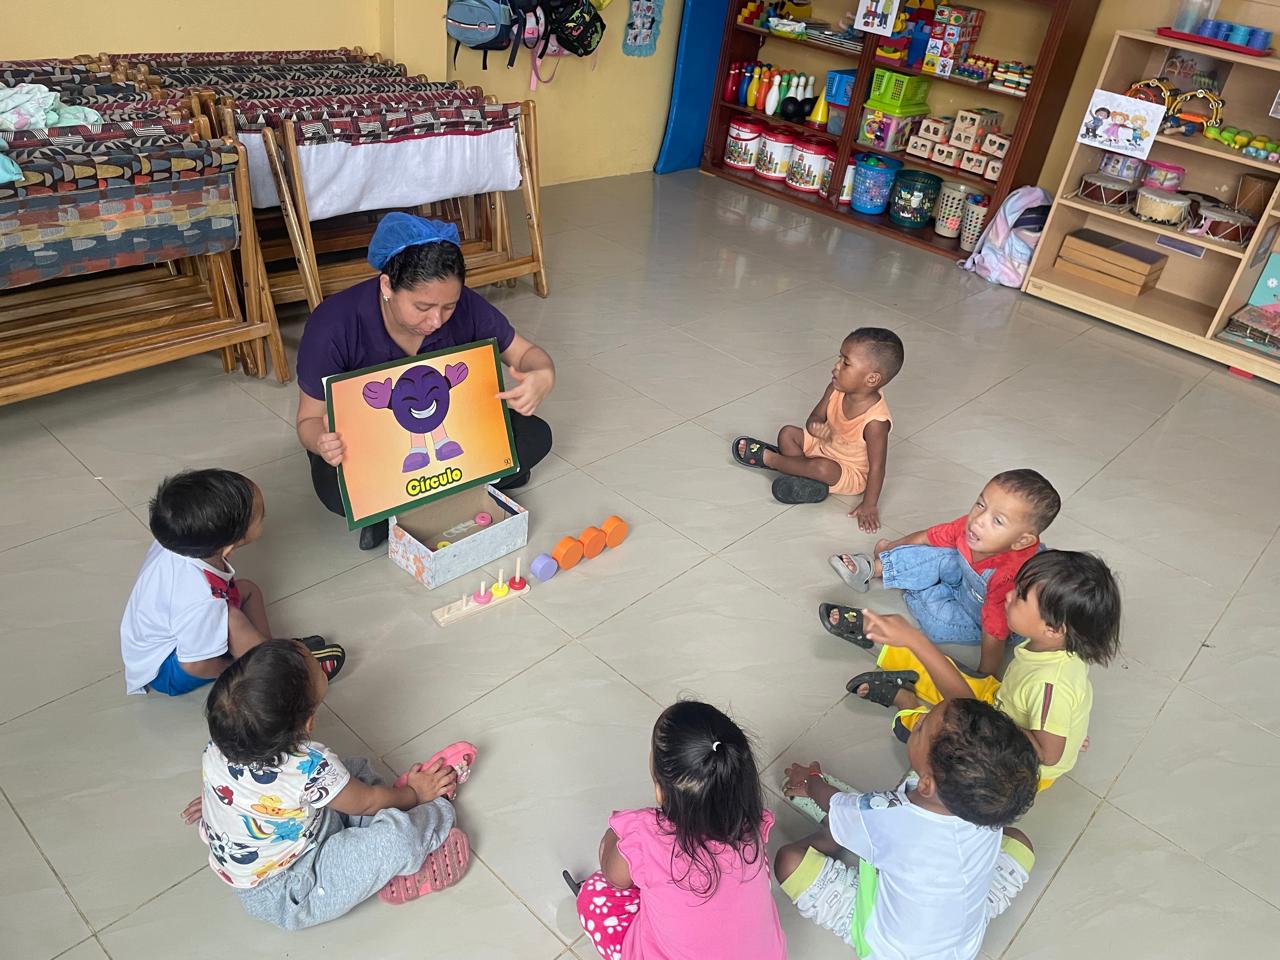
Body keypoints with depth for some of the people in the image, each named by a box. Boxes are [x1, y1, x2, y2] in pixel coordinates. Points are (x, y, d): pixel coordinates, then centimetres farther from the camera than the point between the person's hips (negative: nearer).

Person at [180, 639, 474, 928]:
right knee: (397, 836, -22)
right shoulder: (311, 767, -34)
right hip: (284, 899, -8)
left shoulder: (218, 742, -16)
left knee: (357, 770, 9)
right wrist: (414, 793, 4)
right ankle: (437, 810, 9)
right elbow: (365, 802, -14)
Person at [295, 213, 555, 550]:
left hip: (446, 430, 4)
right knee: (337, 489, -37)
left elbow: (525, 353, -7)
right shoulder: (333, 325, -28)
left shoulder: (465, 306, -21)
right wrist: (323, 443, -44)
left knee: (535, 435, -18)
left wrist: (543, 377, -34)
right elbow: (310, 419, -18)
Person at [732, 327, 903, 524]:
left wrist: (869, 505, -26)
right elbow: (814, 418, -7)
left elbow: (876, 467, -29)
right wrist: (816, 428, -32)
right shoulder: (836, 390, -18)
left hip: (851, 475, -7)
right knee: (787, 433, -2)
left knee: (822, 467, -34)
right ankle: (809, 479, -13)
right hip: (823, 445, 7)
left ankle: (766, 458, -10)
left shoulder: (876, 422, -36)